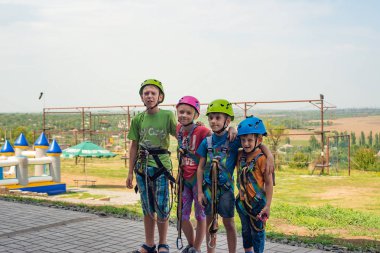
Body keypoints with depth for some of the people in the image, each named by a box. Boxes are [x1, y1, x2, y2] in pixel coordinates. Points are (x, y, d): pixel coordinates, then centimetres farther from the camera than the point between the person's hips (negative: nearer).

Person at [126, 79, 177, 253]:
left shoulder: (167, 115, -4)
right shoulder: (138, 119, 6)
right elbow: (134, 147, 10)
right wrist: (130, 172, 11)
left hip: (161, 166, -3)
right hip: (142, 167, 3)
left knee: (162, 208, -1)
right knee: (147, 209, 11)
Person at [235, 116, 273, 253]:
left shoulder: (261, 158, -18)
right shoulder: (240, 155, 0)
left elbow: (269, 183, -14)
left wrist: (267, 205, -14)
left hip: (257, 202, -6)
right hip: (242, 201, 6)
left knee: (257, 231, 7)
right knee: (245, 230, 20)